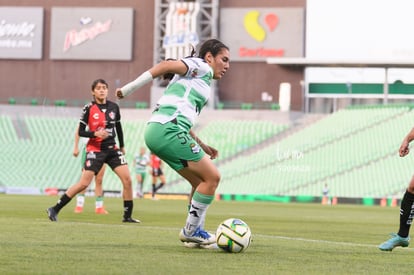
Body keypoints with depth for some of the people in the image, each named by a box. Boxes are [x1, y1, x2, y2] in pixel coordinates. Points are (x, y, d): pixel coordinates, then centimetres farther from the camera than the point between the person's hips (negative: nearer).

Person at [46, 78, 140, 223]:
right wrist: (95, 134, -22)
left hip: (112, 149, 5)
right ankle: (54, 209, -2)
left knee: (127, 180, -8)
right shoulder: (89, 108, -7)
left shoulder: (114, 107, 5)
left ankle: (127, 216, 4)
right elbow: (80, 131, -7)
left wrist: (122, 146, 22)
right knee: (84, 184, -12)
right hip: (95, 150, -5)